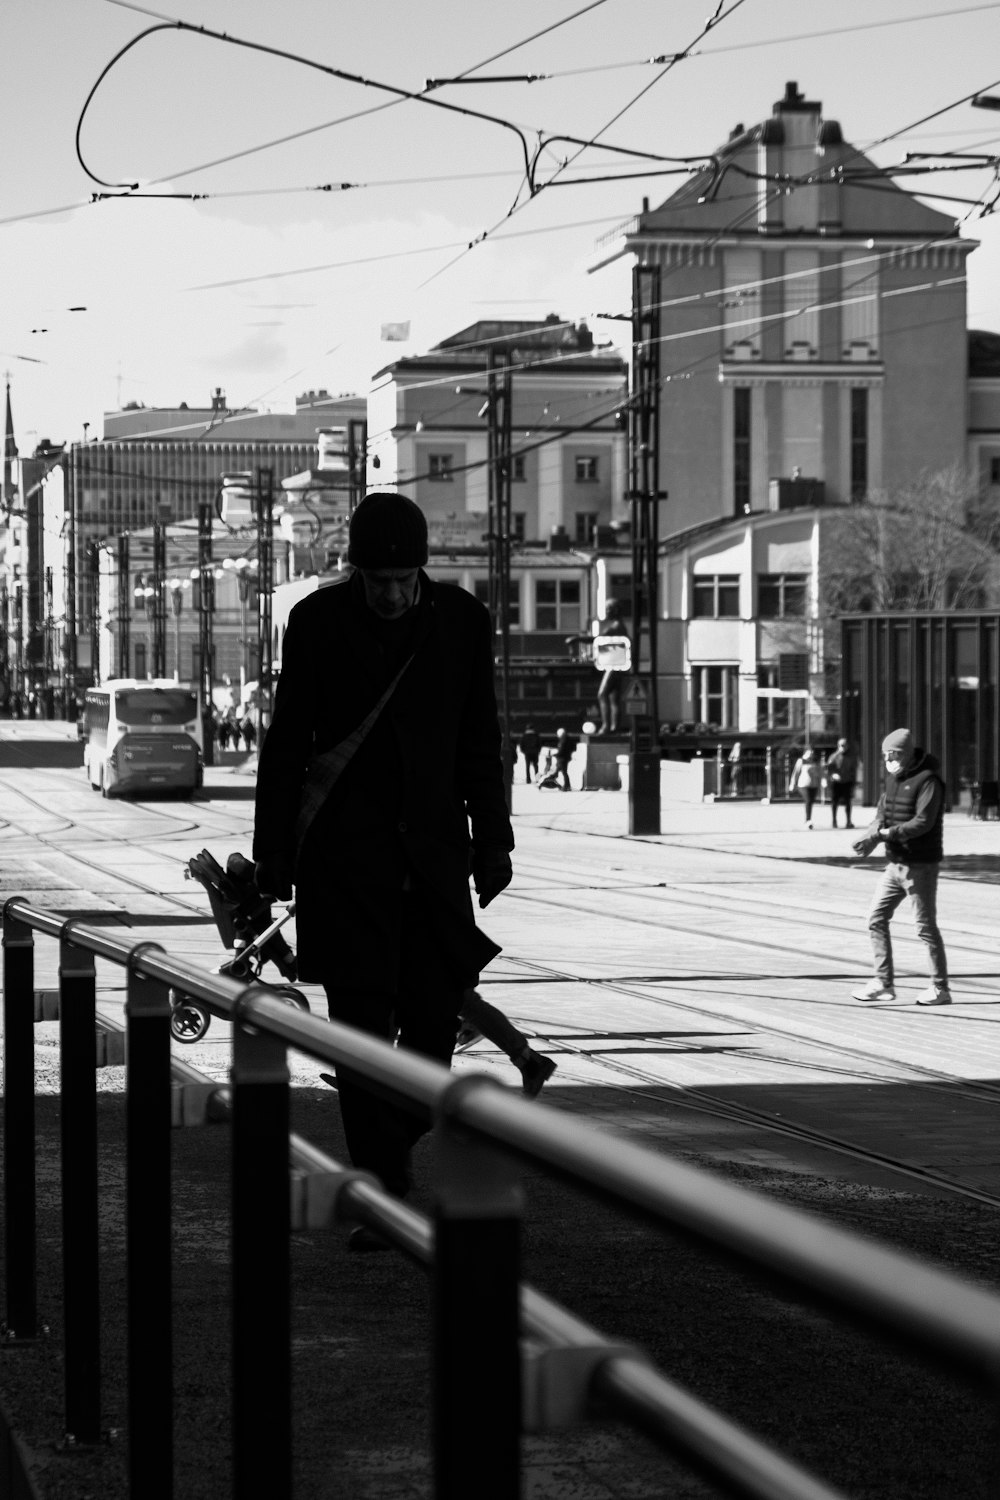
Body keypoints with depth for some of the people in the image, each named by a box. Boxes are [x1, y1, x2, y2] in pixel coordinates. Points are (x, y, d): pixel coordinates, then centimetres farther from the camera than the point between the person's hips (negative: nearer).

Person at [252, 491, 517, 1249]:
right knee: (362, 1020, -7)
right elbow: (286, 744, 0)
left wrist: (493, 841, 6)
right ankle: (383, 1193, -8)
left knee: (435, 1014, 4)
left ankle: (408, 1154, 22)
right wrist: (273, 855, -1)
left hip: (433, 846, 3)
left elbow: (481, 741, 9)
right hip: (345, 852, -2)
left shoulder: (463, 620, 1)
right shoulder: (318, 622, -5)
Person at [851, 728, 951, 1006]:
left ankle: (940, 989, 6)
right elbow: (882, 814, 12)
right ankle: (884, 983, 12)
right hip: (895, 863, 8)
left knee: (926, 926, -3)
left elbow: (923, 822, -23)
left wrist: (884, 834, -27)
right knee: (877, 919, 6)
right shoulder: (892, 778, 11)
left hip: (921, 865, -8)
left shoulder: (928, 781, -15)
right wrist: (871, 835, -9)